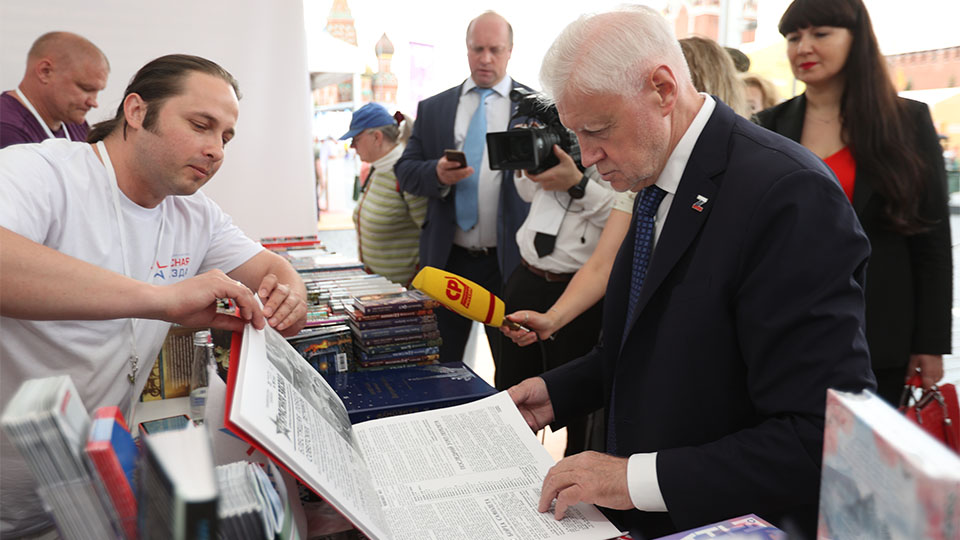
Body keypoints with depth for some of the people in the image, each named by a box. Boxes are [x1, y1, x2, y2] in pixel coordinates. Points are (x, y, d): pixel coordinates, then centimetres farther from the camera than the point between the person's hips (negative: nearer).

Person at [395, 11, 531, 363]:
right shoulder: (432, 109, 10)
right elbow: (405, 171, 7)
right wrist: (438, 174, -14)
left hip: (508, 259, -2)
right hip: (447, 259, 2)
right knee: (438, 367, 13)